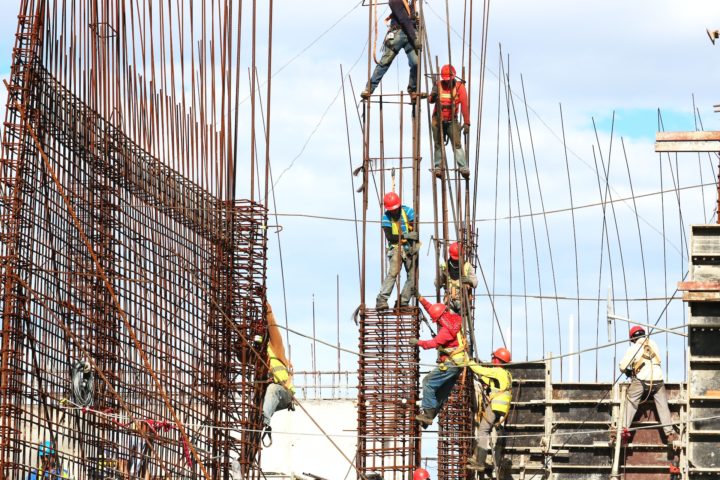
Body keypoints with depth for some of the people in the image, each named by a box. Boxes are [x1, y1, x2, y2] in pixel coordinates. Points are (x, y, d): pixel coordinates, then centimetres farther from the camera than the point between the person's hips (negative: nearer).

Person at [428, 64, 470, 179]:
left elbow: (464, 105, -15)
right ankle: (438, 167, 9)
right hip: (438, 120, 2)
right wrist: (433, 96, -40)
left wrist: (466, 123, -23)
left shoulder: (459, 86, -9)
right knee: (438, 144, 4)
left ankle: (463, 168, -18)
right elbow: (430, 100, -15)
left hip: (452, 121, -2)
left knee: (457, 143, -12)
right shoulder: (438, 85, -4)